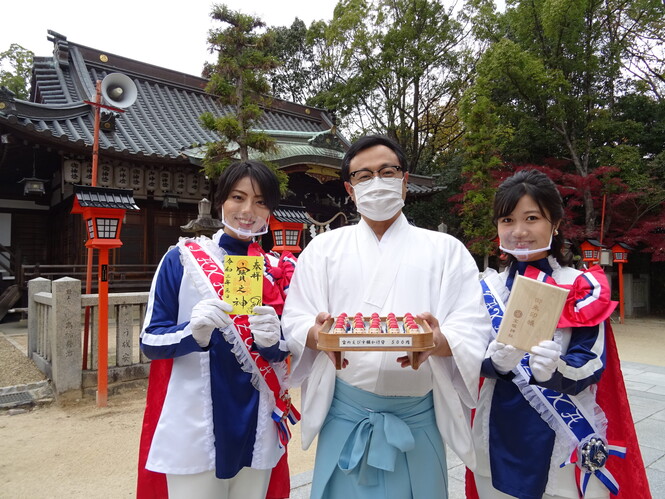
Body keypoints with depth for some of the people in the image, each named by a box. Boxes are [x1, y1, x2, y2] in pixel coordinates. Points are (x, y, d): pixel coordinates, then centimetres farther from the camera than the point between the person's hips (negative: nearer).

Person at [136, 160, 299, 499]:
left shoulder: (280, 270, 1)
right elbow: (149, 341, -5)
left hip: (256, 427, 3)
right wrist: (193, 332, -25)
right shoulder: (181, 259, -6)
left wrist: (273, 340, -20)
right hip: (192, 428, -2)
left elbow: (287, 352, 2)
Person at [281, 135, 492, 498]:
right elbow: (295, 320, 2)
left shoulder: (446, 249, 5)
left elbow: (472, 327, -3)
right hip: (345, 415, 0)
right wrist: (317, 335, -21)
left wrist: (439, 341, -25)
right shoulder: (324, 247, 7)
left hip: (418, 418, 0)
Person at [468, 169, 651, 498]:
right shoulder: (488, 288, 0)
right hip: (500, 436, 2)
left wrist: (555, 370, -35)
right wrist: (496, 361, -27)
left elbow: (592, 366, -13)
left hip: (566, 440, -2)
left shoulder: (584, 287, -6)